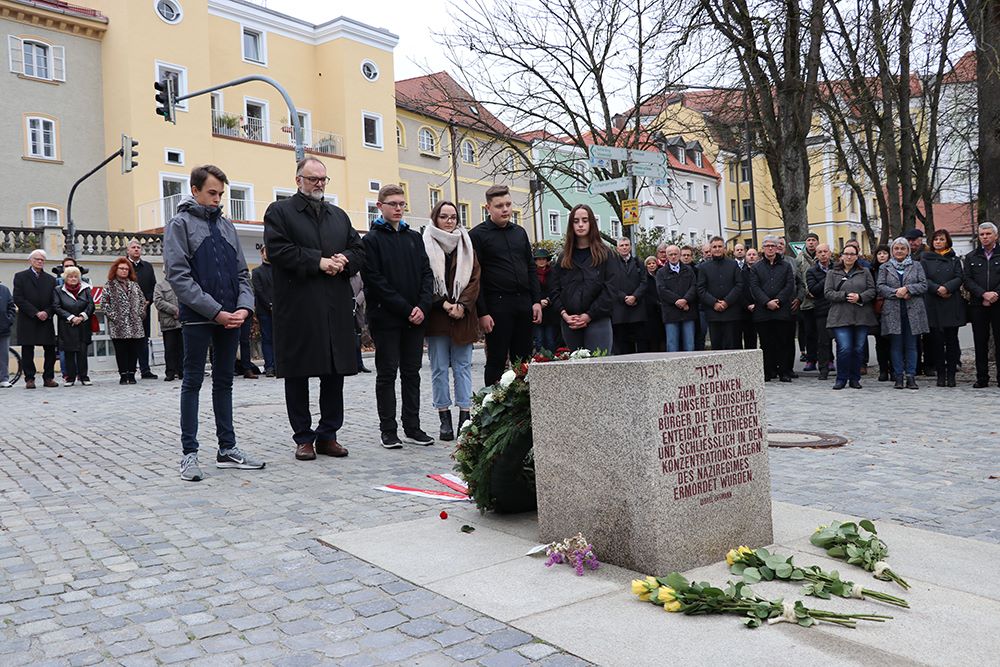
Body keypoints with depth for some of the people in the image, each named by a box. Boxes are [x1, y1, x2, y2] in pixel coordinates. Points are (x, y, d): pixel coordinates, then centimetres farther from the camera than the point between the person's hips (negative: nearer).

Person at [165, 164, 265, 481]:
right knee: (193, 383, 2)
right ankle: (189, 453, 9)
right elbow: (178, 275, -11)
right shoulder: (180, 224, -1)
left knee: (224, 382, 11)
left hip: (231, 319, 5)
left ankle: (227, 448, 19)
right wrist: (215, 311, -15)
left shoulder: (226, 225, 15)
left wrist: (244, 307, -4)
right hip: (198, 318, -5)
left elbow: (242, 272, 14)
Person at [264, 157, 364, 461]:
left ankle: (328, 435, 18)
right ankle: (303, 438, 13)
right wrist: (319, 262, -15)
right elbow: (277, 249, -11)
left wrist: (344, 261, -7)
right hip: (297, 308, -4)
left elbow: (359, 250, 16)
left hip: (337, 308, 5)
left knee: (335, 372, 7)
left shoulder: (339, 215, 19)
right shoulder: (279, 211, 3)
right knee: (298, 375, 2)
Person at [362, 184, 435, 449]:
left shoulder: (414, 238, 14)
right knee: (387, 374, 2)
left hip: (415, 318, 5)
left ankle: (412, 427, 17)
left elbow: (427, 274, 9)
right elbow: (375, 281, -11)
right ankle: (388, 430, 10)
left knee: (412, 373, 9)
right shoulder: (372, 240, -3)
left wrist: (422, 307, -7)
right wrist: (405, 309, -14)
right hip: (386, 318, -5)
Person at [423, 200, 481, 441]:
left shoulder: (466, 245, 11)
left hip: (463, 316, 2)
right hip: (437, 317, -2)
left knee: (463, 367, 4)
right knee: (439, 369, 2)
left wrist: (462, 305, -9)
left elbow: (474, 279, 4)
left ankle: (465, 416, 8)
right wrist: (443, 304, -13)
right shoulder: (426, 245, 2)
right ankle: (445, 419, 7)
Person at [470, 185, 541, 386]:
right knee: (497, 362, -1)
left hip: (524, 304, 6)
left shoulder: (519, 232, 16)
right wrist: (482, 313, -13)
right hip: (497, 306, -5)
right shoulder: (478, 235, -3)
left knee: (523, 361, 9)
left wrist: (536, 301, 7)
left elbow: (531, 268, 17)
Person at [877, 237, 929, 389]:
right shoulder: (884, 267, 11)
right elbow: (880, 287, 1)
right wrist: (896, 293, -14)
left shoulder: (916, 266, 12)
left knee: (911, 345, 1)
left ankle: (911, 376, 5)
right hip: (893, 311, 0)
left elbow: (924, 285, 3)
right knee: (896, 344, 2)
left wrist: (907, 288, -12)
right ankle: (899, 376, 8)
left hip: (913, 310, 0)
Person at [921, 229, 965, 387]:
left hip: (952, 304, 1)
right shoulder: (925, 259, 9)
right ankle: (940, 375, 6)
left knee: (951, 340, 1)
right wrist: (937, 289, -16)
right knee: (937, 340, -1)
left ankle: (951, 375, 6)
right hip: (933, 305, -1)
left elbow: (959, 278, 1)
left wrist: (947, 287, -16)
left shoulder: (954, 259, 12)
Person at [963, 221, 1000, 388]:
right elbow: (967, 280, 2)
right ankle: (982, 378, 8)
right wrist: (984, 294, -11)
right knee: (980, 343, 3)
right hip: (978, 305, 2)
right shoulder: (971, 257, 12)